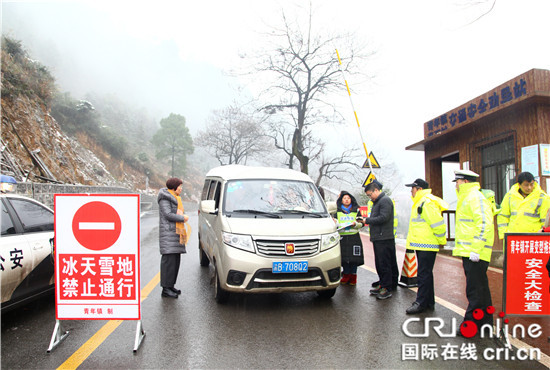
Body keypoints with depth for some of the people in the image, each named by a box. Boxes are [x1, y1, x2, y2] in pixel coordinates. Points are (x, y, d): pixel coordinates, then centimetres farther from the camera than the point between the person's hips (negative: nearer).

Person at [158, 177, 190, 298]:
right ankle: (165, 289, -10)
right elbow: (168, 215, -17)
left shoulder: (175, 198, 22)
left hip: (176, 233, 10)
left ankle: (171, 286, 15)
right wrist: (183, 218, -9)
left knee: (176, 260, 8)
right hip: (168, 233, -10)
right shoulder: (165, 198, -8)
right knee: (169, 259, -11)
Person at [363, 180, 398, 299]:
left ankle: (387, 288, -2)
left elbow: (383, 218, -20)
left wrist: (368, 220, -14)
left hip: (384, 238, -10)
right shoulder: (376, 202, 20)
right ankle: (382, 285, 22)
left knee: (385, 264, -7)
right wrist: (367, 220, 8)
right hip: (377, 238, 10)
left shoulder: (385, 200, -11)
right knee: (379, 264, 14)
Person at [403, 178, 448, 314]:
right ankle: (429, 301, 26)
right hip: (422, 244, 11)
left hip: (427, 245, -11)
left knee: (424, 274, -5)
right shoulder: (420, 202, 17)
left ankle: (421, 303, 2)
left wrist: (441, 240, -11)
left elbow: (437, 223, -21)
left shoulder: (427, 202, -19)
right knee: (425, 273, 16)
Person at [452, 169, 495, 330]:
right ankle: (485, 322, 25)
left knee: (475, 291, -5)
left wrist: (476, 250, -23)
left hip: (475, 254, -11)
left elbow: (484, 225, -21)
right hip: (469, 253, 11)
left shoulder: (476, 198, -12)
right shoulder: (467, 198, 20)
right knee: (479, 289, 16)